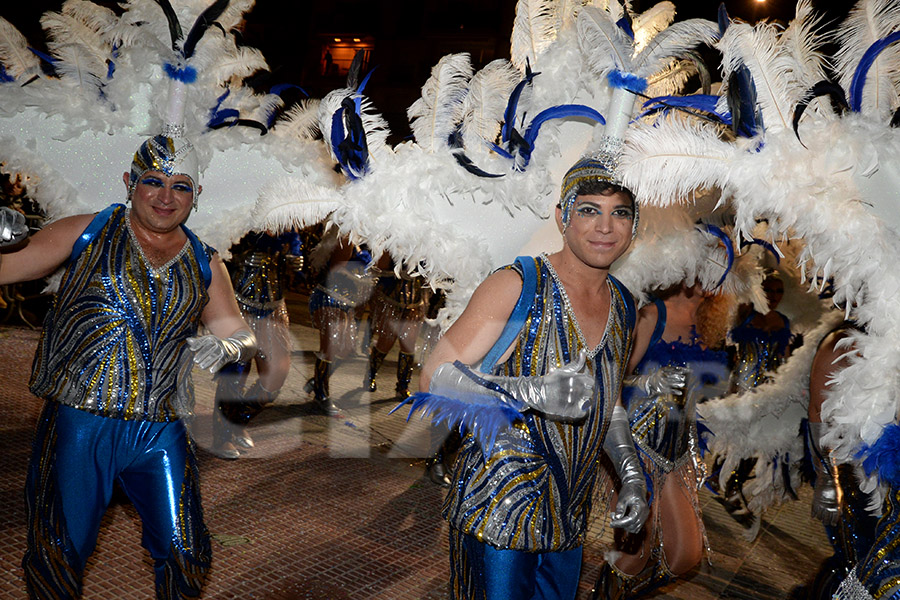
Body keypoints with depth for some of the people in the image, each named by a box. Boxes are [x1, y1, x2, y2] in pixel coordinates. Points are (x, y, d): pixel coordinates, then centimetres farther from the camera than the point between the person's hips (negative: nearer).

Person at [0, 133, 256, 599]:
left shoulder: (205, 265, 10)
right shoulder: (87, 233, 2)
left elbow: (243, 335, 10)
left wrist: (226, 346, -12)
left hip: (160, 432, 2)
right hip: (77, 421, -2)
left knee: (186, 557, 7)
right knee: (56, 557, 9)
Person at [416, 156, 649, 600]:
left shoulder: (622, 306, 7)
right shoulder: (517, 286, -14)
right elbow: (435, 377, -16)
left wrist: (632, 474, 8)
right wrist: (533, 392, -27)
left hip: (568, 514, 6)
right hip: (499, 508, -6)